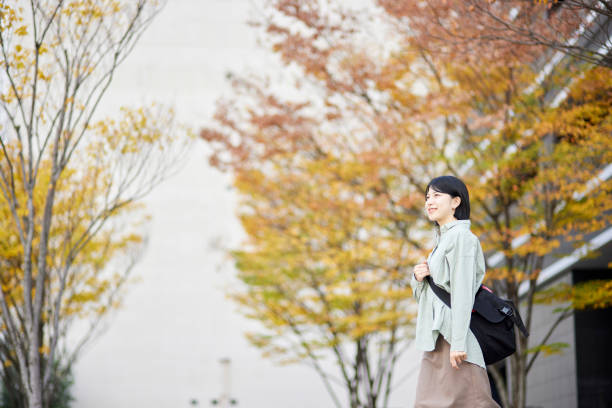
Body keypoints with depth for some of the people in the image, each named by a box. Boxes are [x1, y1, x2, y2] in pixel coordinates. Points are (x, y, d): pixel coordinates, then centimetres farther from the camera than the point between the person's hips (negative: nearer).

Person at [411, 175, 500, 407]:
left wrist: (458, 343, -21)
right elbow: (423, 294, 24)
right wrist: (418, 278, 1)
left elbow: (463, 292, -15)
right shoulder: (442, 239, 21)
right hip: (436, 340, 9)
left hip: (454, 336, -9)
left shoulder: (461, 236, -7)